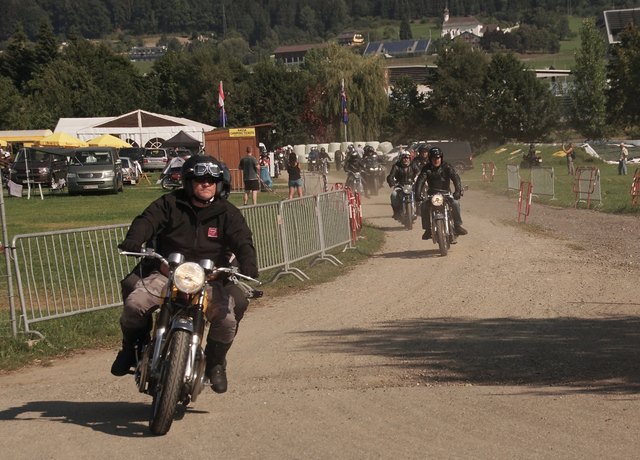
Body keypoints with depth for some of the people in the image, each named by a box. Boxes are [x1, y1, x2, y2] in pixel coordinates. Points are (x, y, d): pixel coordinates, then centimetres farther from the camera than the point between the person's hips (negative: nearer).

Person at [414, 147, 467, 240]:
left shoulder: (447, 167, -5)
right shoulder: (427, 168, -3)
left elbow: (456, 178, -17)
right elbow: (420, 180, -14)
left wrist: (458, 191, -35)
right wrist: (418, 194, -31)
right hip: (432, 194, 1)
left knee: (455, 203, -29)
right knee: (423, 206, -25)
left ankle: (458, 225, -16)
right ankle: (427, 229, -14)